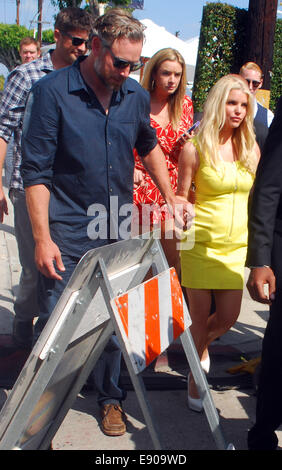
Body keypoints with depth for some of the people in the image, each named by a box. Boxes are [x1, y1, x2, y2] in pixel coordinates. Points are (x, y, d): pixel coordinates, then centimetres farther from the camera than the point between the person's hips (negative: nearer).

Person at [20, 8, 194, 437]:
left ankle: (110, 397, 31)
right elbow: (36, 171, -11)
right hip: (67, 231, -4)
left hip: (117, 231, 4)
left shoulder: (136, 96, 5)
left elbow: (149, 147, 25)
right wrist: (42, 238, -16)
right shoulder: (52, 92, -9)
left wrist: (171, 197, 19)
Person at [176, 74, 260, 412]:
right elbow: (181, 200, -2)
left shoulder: (251, 148, 5)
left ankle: (200, 344, 42)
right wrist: (180, 241, -7)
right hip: (200, 243, -4)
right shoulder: (195, 148, -7)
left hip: (237, 245, 4)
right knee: (200, 316, 3)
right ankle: (195, 378, 26)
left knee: (228, 317, 7)